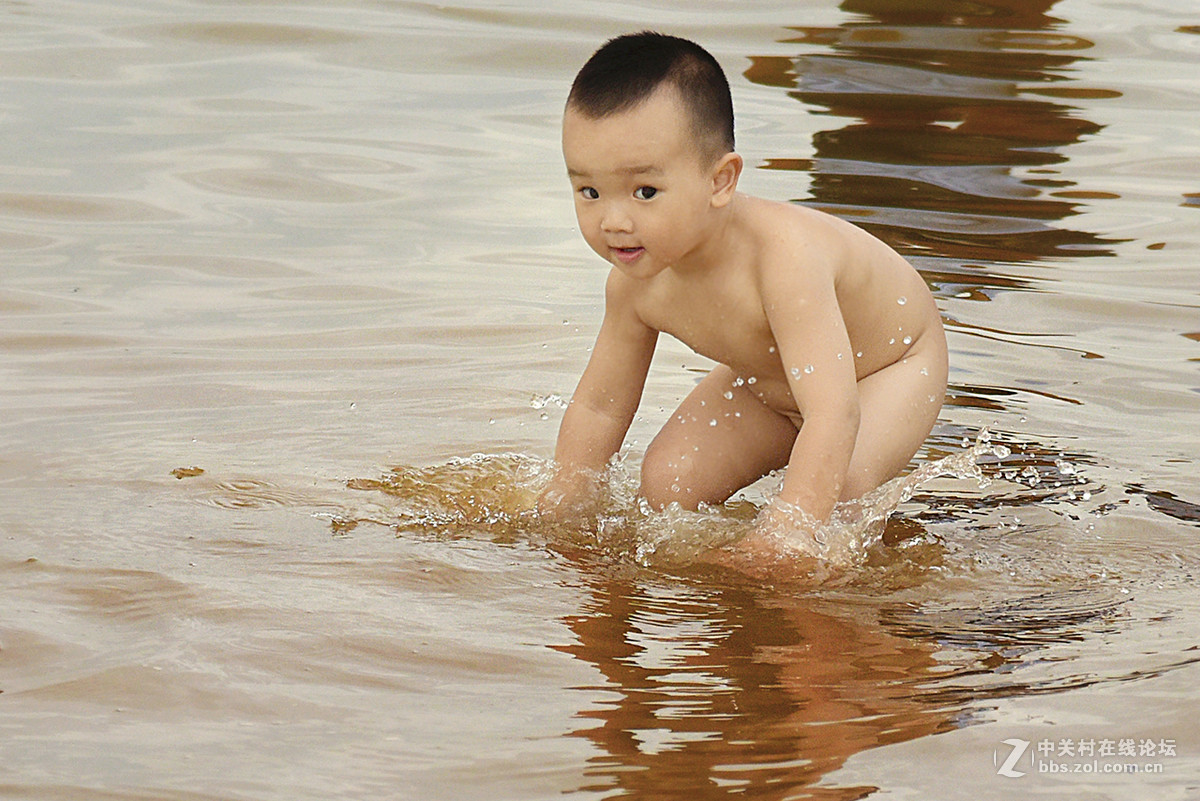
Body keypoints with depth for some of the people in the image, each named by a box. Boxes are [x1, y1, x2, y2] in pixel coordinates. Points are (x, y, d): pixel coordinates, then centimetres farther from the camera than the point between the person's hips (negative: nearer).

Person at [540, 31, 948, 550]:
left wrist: (785, 542, -59)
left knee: (833, 489, -29)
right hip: (767, 382, 6)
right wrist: (557, 508, -11)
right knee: (667, 484, -6)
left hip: (891, 365, -6)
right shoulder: (636, 284, -24)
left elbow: (833, 414, -52)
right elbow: (598, 406, -6)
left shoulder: (783, 259, -45)